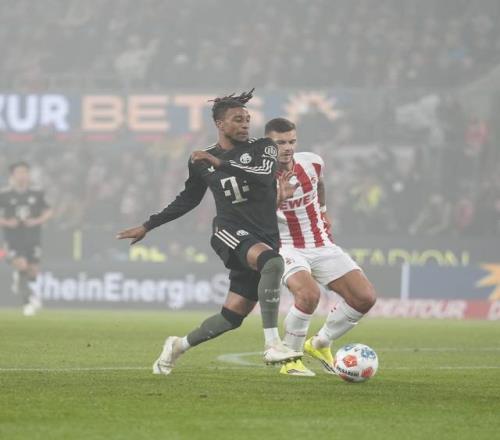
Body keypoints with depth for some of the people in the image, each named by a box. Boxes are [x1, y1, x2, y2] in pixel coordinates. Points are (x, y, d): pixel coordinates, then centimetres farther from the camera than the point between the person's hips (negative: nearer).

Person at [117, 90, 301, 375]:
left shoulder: (263, 149, 6)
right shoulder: (201, 162, 10)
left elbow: (264, 176, -16)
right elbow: (187, 200, 25)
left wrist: (220, 163, -16)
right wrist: (147, 227, 27)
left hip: (265, 240, 2)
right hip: (230, 233, -2)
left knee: (232, 317, -2)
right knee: (273, 263, -36)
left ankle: (178, 346, 25)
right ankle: (272, 345, -39)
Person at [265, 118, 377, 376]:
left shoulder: (312, 163, -4)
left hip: (321, 245, 5)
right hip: (287, 247, -5)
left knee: (365, 297, -8)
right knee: (308, 294, -35)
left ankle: (320, 344, 15)